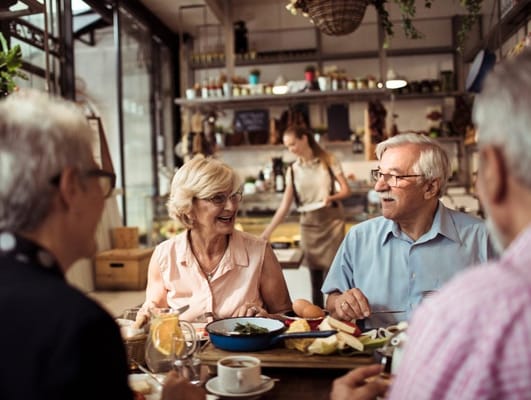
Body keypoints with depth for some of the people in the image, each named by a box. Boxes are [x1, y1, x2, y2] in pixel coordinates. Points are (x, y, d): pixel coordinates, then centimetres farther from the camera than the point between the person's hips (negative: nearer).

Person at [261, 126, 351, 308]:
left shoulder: (329, 161, -3)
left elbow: (346, 190, -2)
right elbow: (285, 206, 2)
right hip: (308, 224, 2)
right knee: (315, 278, 4)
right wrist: (267, 232, -4)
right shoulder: (292, 170, 4)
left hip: (332, 220, -2)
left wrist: (331, 197, -24)